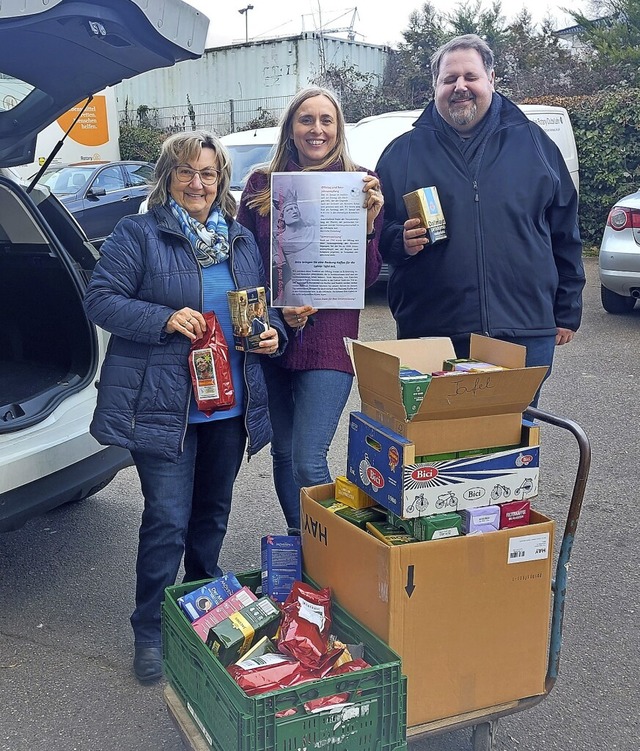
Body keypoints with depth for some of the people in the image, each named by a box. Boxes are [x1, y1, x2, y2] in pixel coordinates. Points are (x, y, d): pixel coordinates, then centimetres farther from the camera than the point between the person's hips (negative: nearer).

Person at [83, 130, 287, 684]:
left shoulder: (243, 240, 12)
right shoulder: (138, 235, -4)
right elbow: (101, 299, -9)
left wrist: (272, 333, -2)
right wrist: (164, 319, -23)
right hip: (163, 405, -5)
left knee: (213, 512, 18)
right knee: (168, 519, -5)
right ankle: (151, 632, 13)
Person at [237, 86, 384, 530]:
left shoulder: (361, 186, 1)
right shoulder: (261, 185, 5)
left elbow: (370, 276, 1)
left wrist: (368, 222, -16)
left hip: (329, 336, -3)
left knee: (308, 460, -12)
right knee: (283, 454, 14)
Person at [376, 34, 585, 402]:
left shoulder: (534, 143, 10)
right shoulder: (403, 152, 7)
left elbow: (565, 236, 12)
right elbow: (376, 233, 10)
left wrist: (567, 313, 9)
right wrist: (400, 242, -13)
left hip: (525, 334, 1)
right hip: (429, 334, -1)